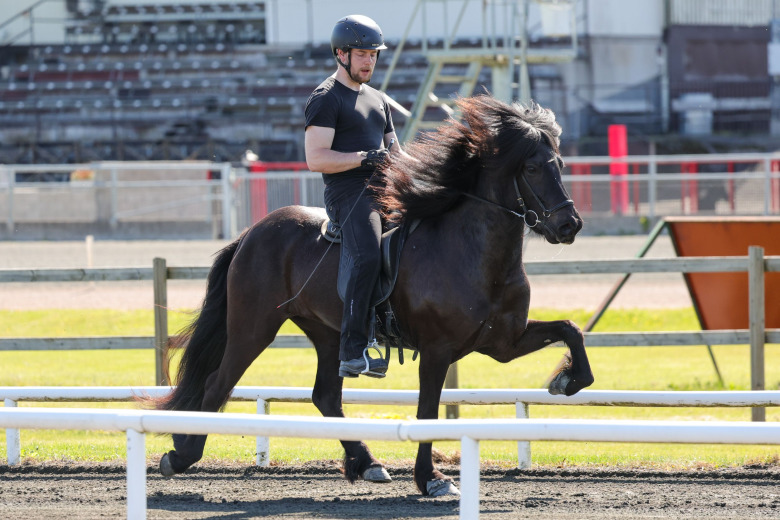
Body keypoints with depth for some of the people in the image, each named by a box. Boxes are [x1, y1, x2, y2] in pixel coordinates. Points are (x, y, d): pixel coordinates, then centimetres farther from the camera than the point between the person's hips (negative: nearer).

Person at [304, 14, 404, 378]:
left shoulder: (377, 100, 25)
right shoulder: (326, 99, -2)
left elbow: (393, 151, 28)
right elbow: (316, 159, -11)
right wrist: (365, 157, -19)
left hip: (383, 192, 9)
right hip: (348, 194, -9)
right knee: (368, 257, -30)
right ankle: (352, 352, -35)